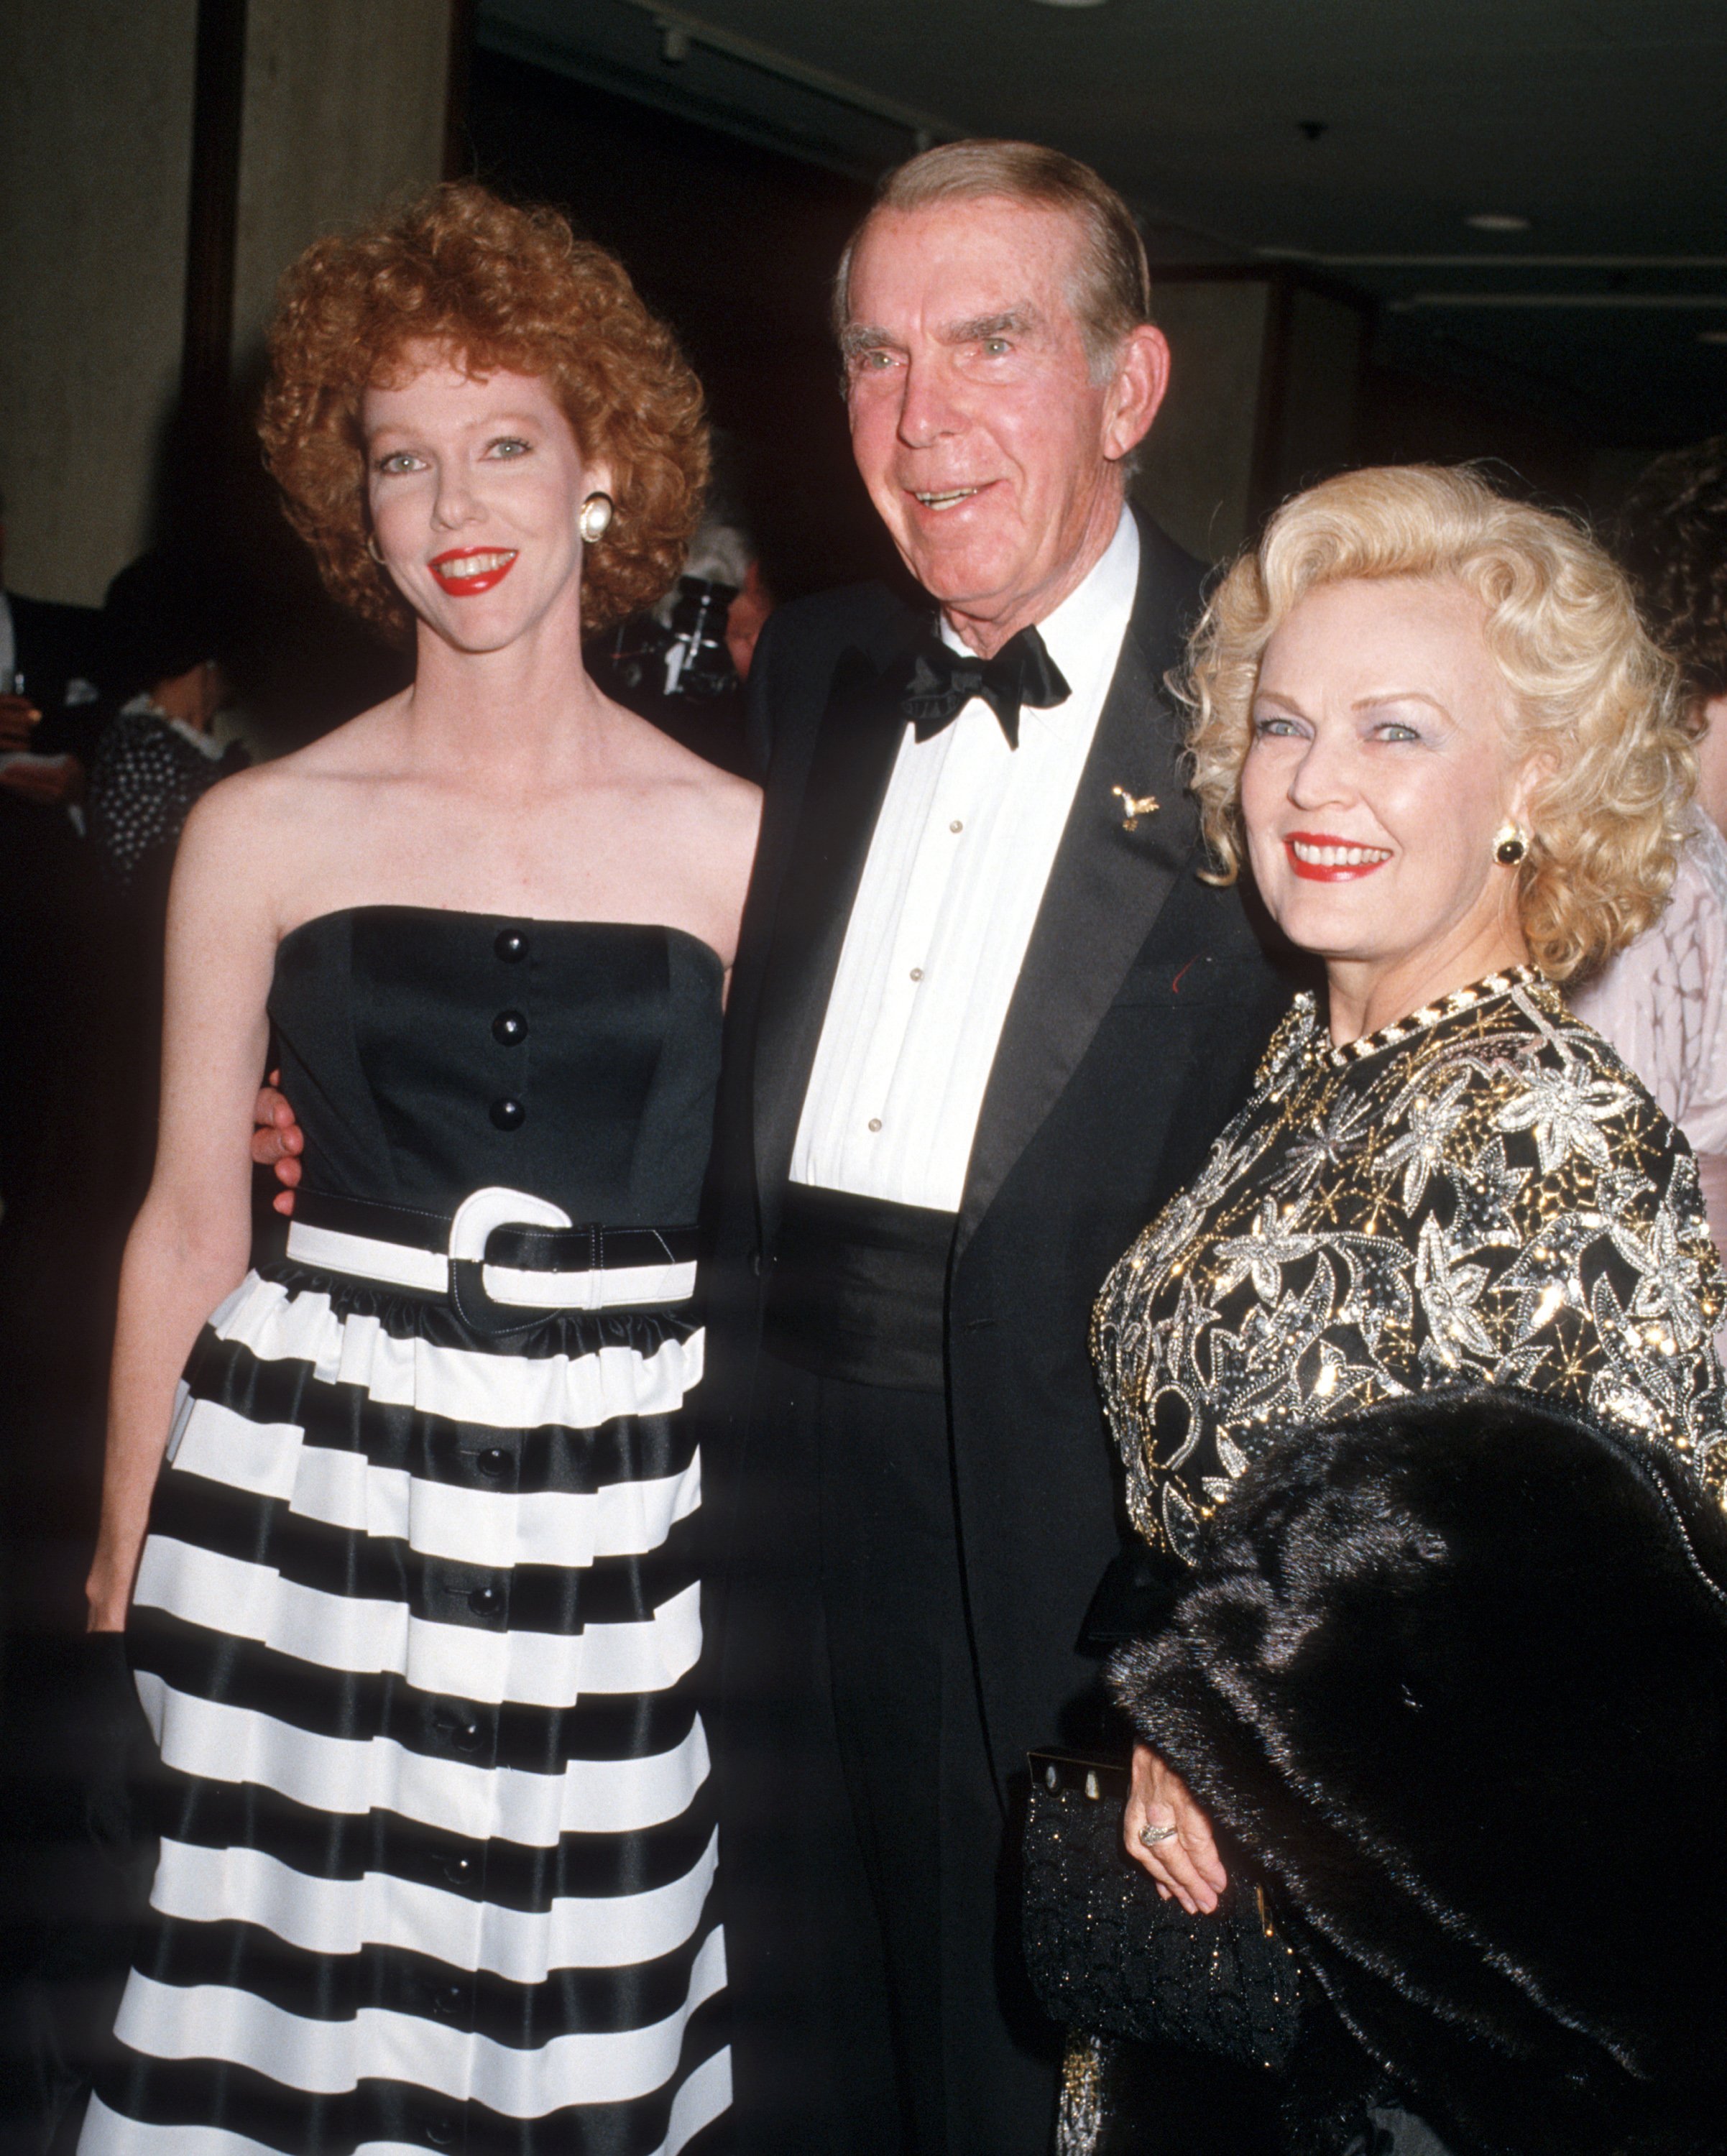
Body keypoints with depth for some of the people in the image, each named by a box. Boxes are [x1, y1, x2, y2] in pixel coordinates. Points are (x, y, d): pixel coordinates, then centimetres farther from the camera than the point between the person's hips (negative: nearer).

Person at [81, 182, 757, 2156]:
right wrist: (123, 1557, 7)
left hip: (618, 1511, 0)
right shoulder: (263, 832, 0)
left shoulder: (737, 840, 0)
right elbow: (190, 1218, 5)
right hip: (308, 1496, 0)